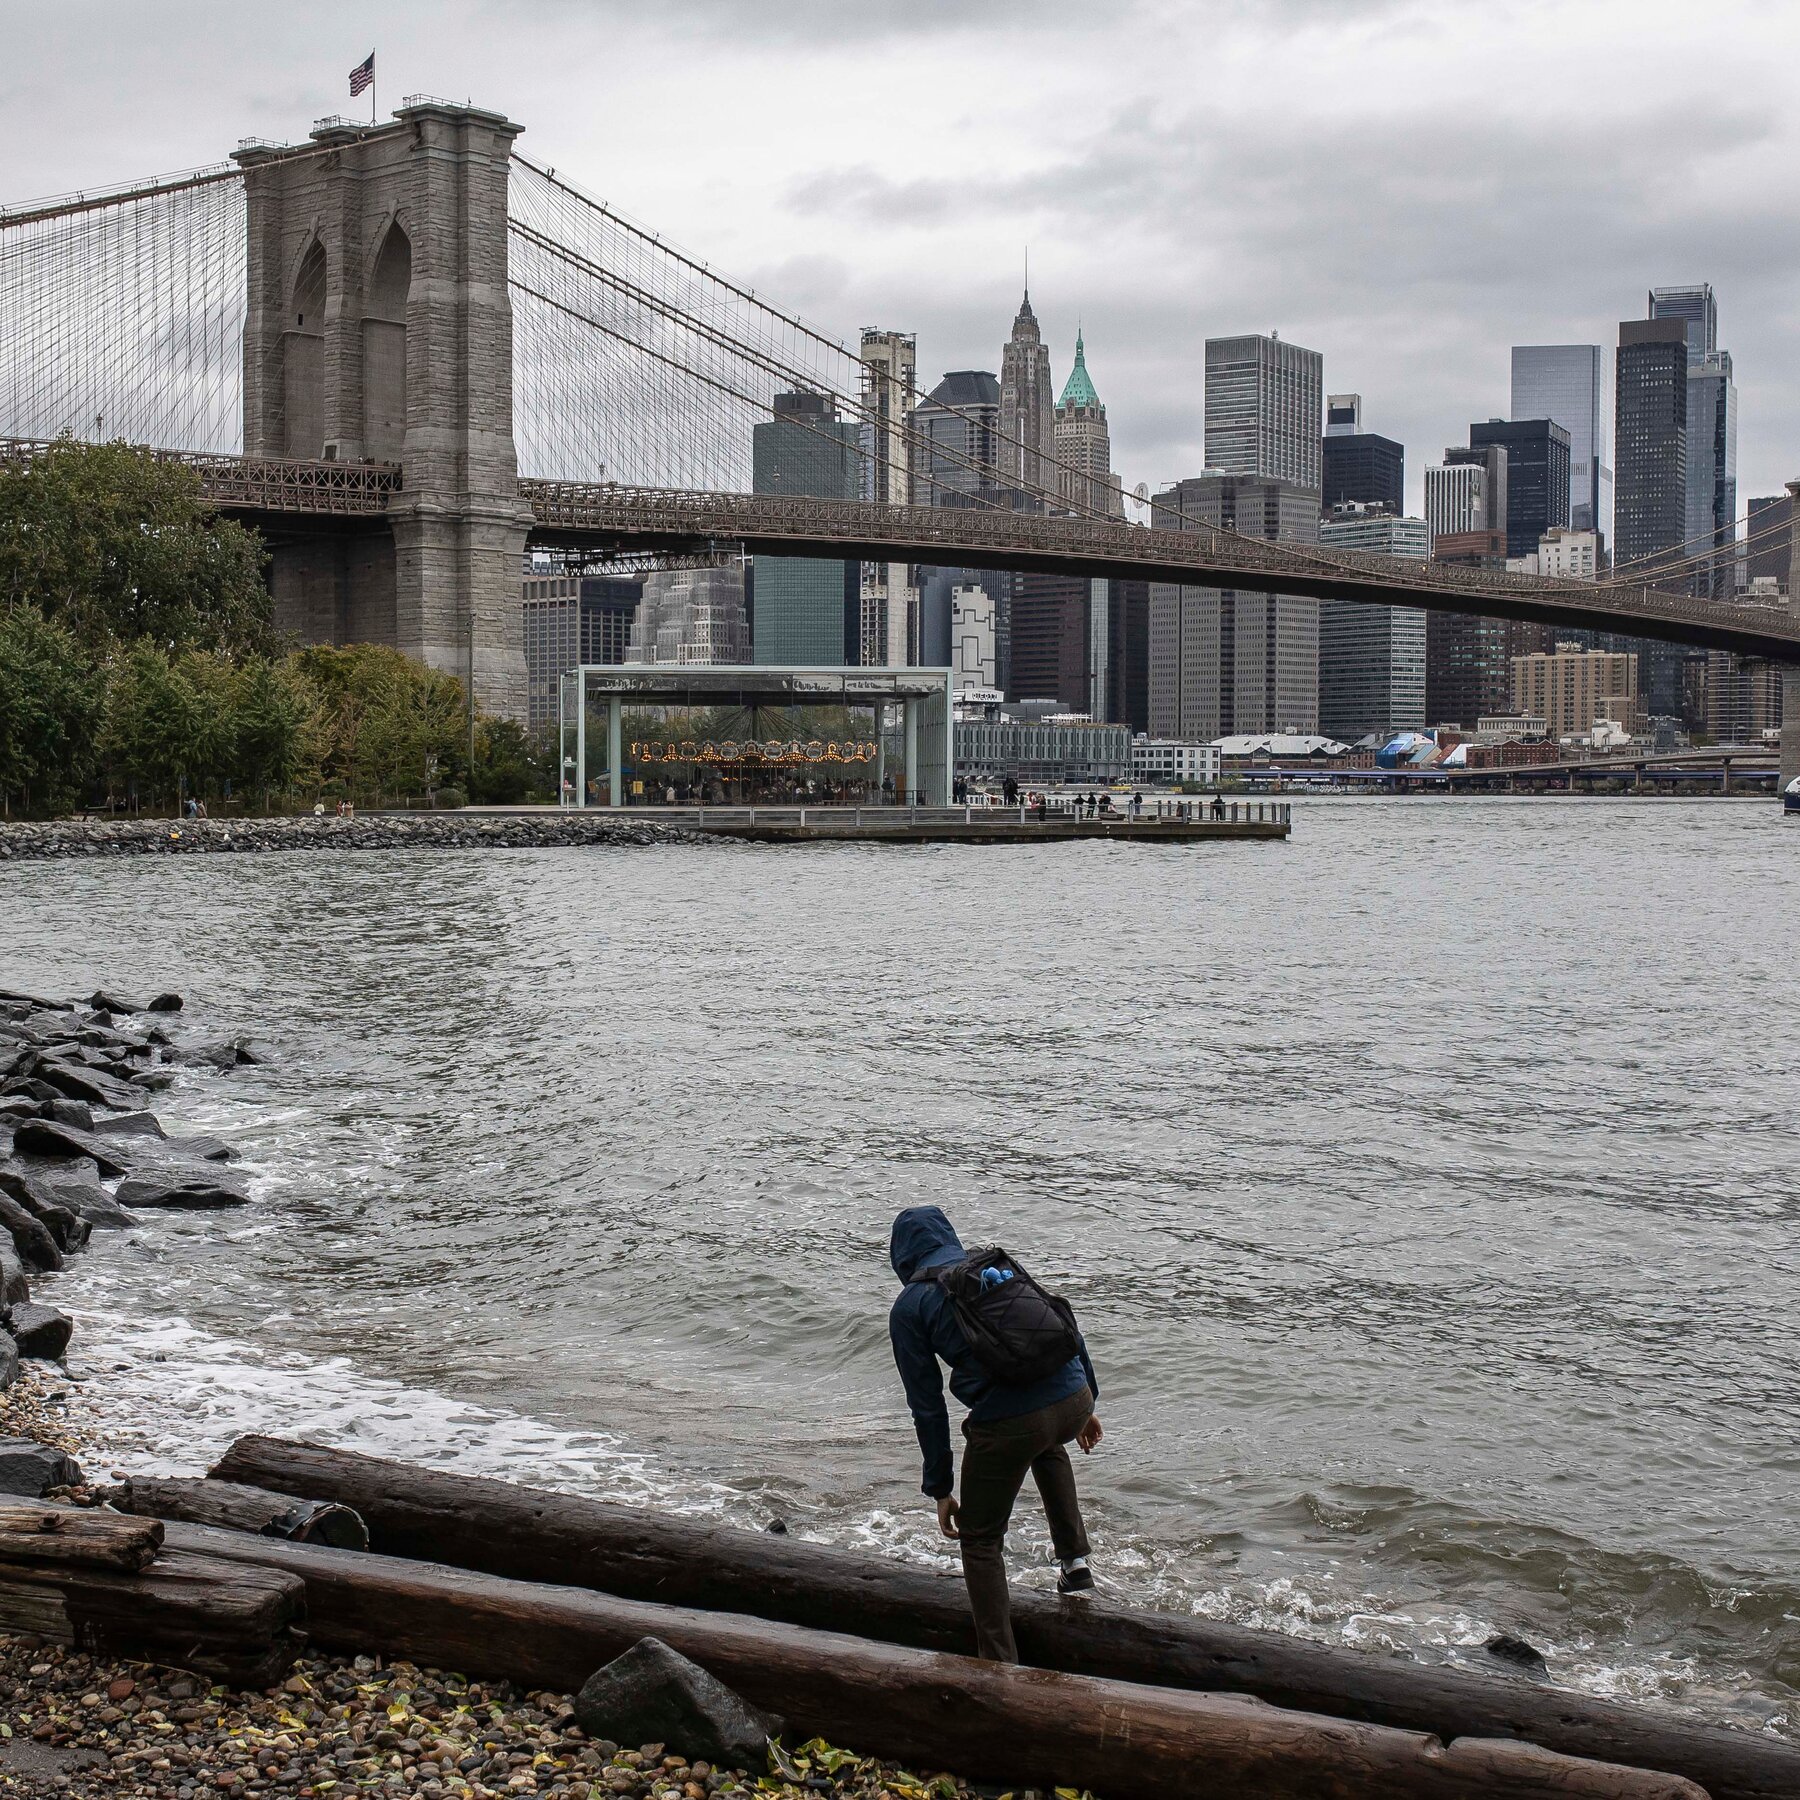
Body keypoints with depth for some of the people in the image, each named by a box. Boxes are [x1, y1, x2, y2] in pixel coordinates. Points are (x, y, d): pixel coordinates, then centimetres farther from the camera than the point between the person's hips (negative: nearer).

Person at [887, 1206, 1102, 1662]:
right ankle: (1075, 1561, 34)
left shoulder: (908, 1307, 8)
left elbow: (927, 1405, 8)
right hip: (1073, 1400, 5)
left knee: (980, 1540, 16)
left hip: (1007, 1422, -5)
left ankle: (1001, 1666, 12)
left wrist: (940, 1489, 15)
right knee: (1047, 1443, 41)